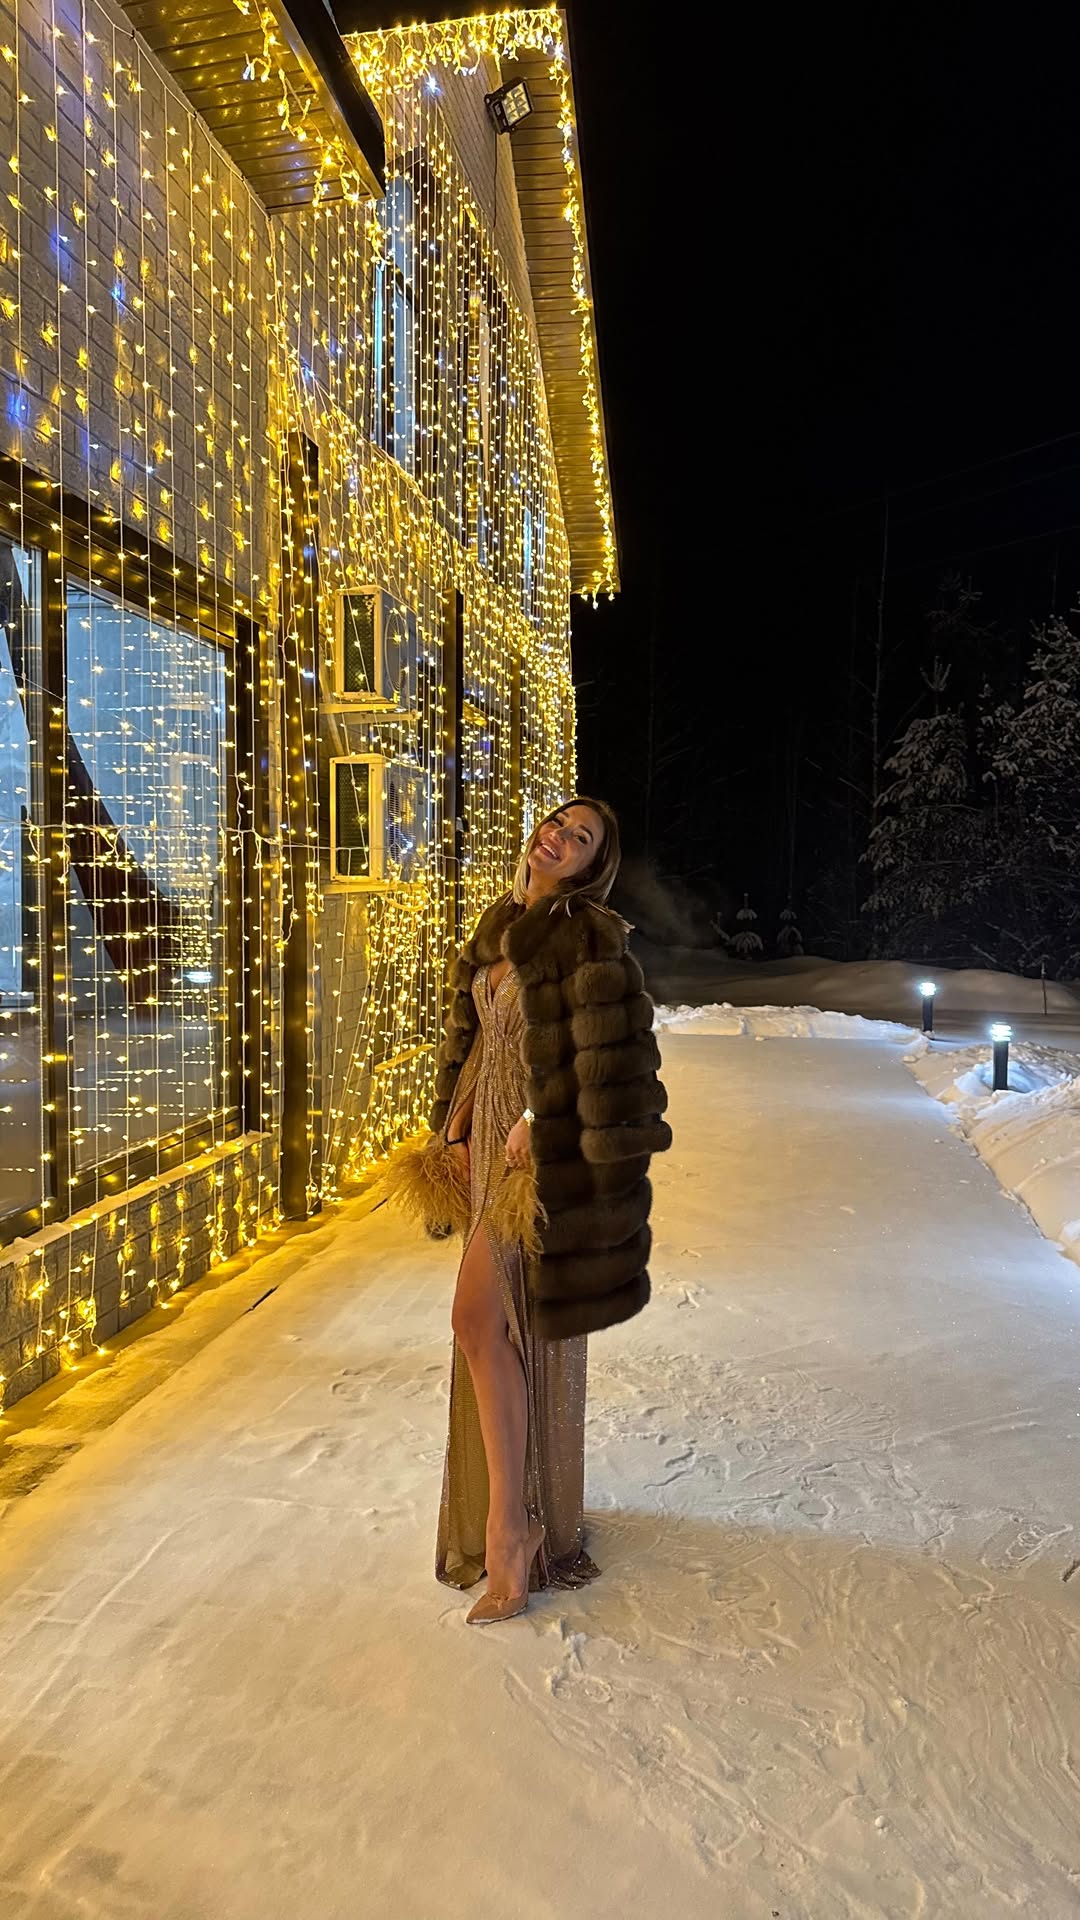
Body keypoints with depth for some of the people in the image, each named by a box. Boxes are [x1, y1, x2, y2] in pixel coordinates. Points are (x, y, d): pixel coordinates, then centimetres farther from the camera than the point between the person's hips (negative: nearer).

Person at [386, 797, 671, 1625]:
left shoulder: (587, 934, -11)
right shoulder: (501, 930, 13)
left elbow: (610, 1049, -18)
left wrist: (535, 1125, -19)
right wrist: (454, 1128, 9)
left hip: (539, 1148, -8)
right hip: (491, 1139, 8)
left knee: (481, 1318, -11)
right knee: (512, 1325, 16)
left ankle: (508, 1524, 2)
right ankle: (533, 1505, 33)